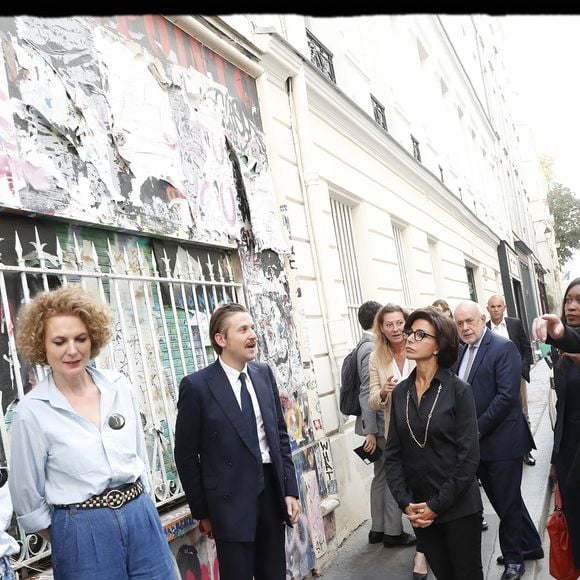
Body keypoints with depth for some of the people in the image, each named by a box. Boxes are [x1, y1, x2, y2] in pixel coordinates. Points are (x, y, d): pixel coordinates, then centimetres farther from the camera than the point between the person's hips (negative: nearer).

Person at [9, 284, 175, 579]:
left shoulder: (119, 386, -2)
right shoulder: (30, 411, -12)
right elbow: (27, 497, -2)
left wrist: (138, 505, 13)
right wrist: (65, 539, 6)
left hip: (142, 517, 4)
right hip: (82, 533, -3)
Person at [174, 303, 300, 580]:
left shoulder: (264, 373, 4)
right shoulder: (197, 385, -12)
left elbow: (280, 434, 9)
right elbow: (186, 455, -6)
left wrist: (290, 489, 5)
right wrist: (202, 512, -2)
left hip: (272, 490, 5)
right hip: (231, 499, -5)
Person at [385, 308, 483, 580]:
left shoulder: (458, 390, -10)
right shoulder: (400, 392, 2)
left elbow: (469, 456, -13)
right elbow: (393, 454, 2)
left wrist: (438, 504, -14)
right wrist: (405, 503, -8)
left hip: (458, 508, -3)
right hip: (418, 510, 4)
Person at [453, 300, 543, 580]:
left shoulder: (503, 348, -13)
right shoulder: (461, 352, 9)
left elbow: (507, 395, -20)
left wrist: (477, 429, -19)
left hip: (502, 441, -7)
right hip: (476, 442, 7)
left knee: (507, 502, 7)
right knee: (503, 501, 18)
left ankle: (513, 557, 26)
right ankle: (530, 546, 37)